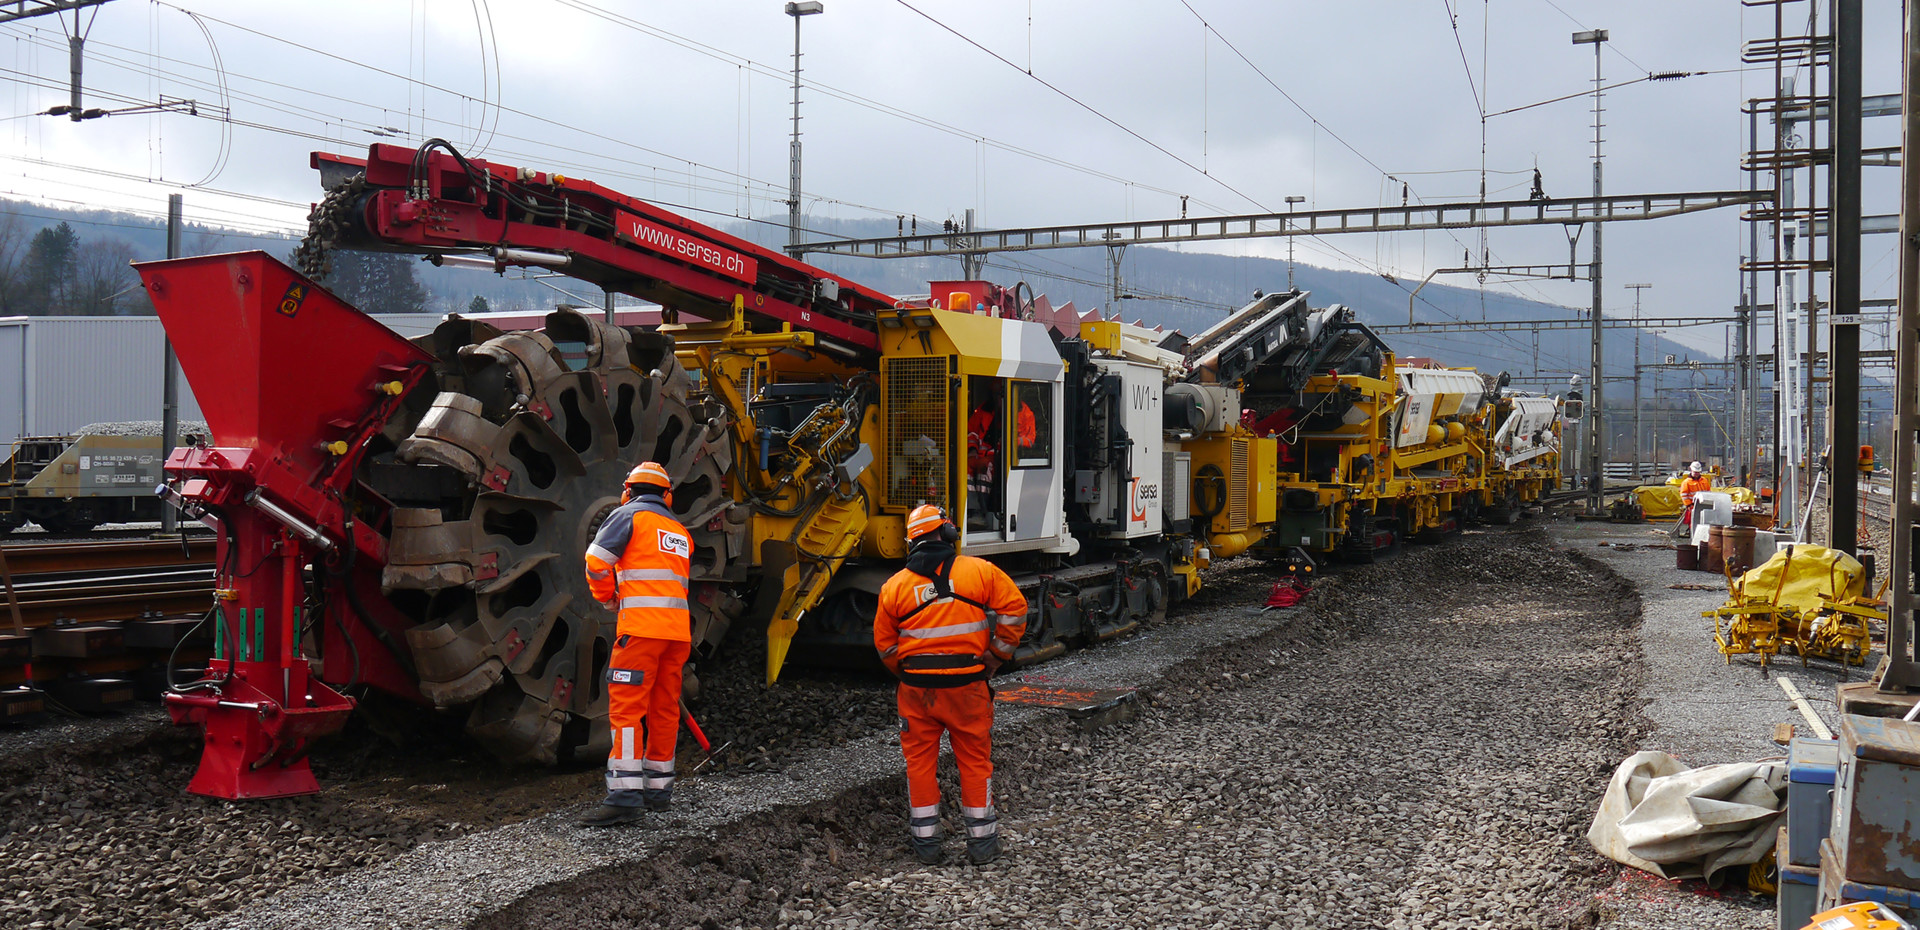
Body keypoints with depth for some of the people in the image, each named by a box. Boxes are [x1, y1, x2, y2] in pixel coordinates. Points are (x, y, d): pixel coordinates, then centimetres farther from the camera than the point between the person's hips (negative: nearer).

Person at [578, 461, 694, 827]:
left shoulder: (629, 515, 3)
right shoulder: (681, 533, 22)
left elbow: (596, 561, -5)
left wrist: (607, 597, 13)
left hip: (641, 626, -7)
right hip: (679, 628, 7)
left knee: (626, 707, -8)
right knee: (664, 707, 13)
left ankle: (625, 796, -15)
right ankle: (658, 787, 20)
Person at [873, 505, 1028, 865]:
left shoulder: (894, 586, 2)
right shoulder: (979, 571, -3)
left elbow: (884, 645, 7)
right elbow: (1014, 609, -3)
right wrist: (996, 656, 6)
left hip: (916, 688, 1)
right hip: (967, 686, -1)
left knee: (919, 761, 12)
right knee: (975, 761, 10)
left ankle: (925, 842, 16)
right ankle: (982, 843, 16)